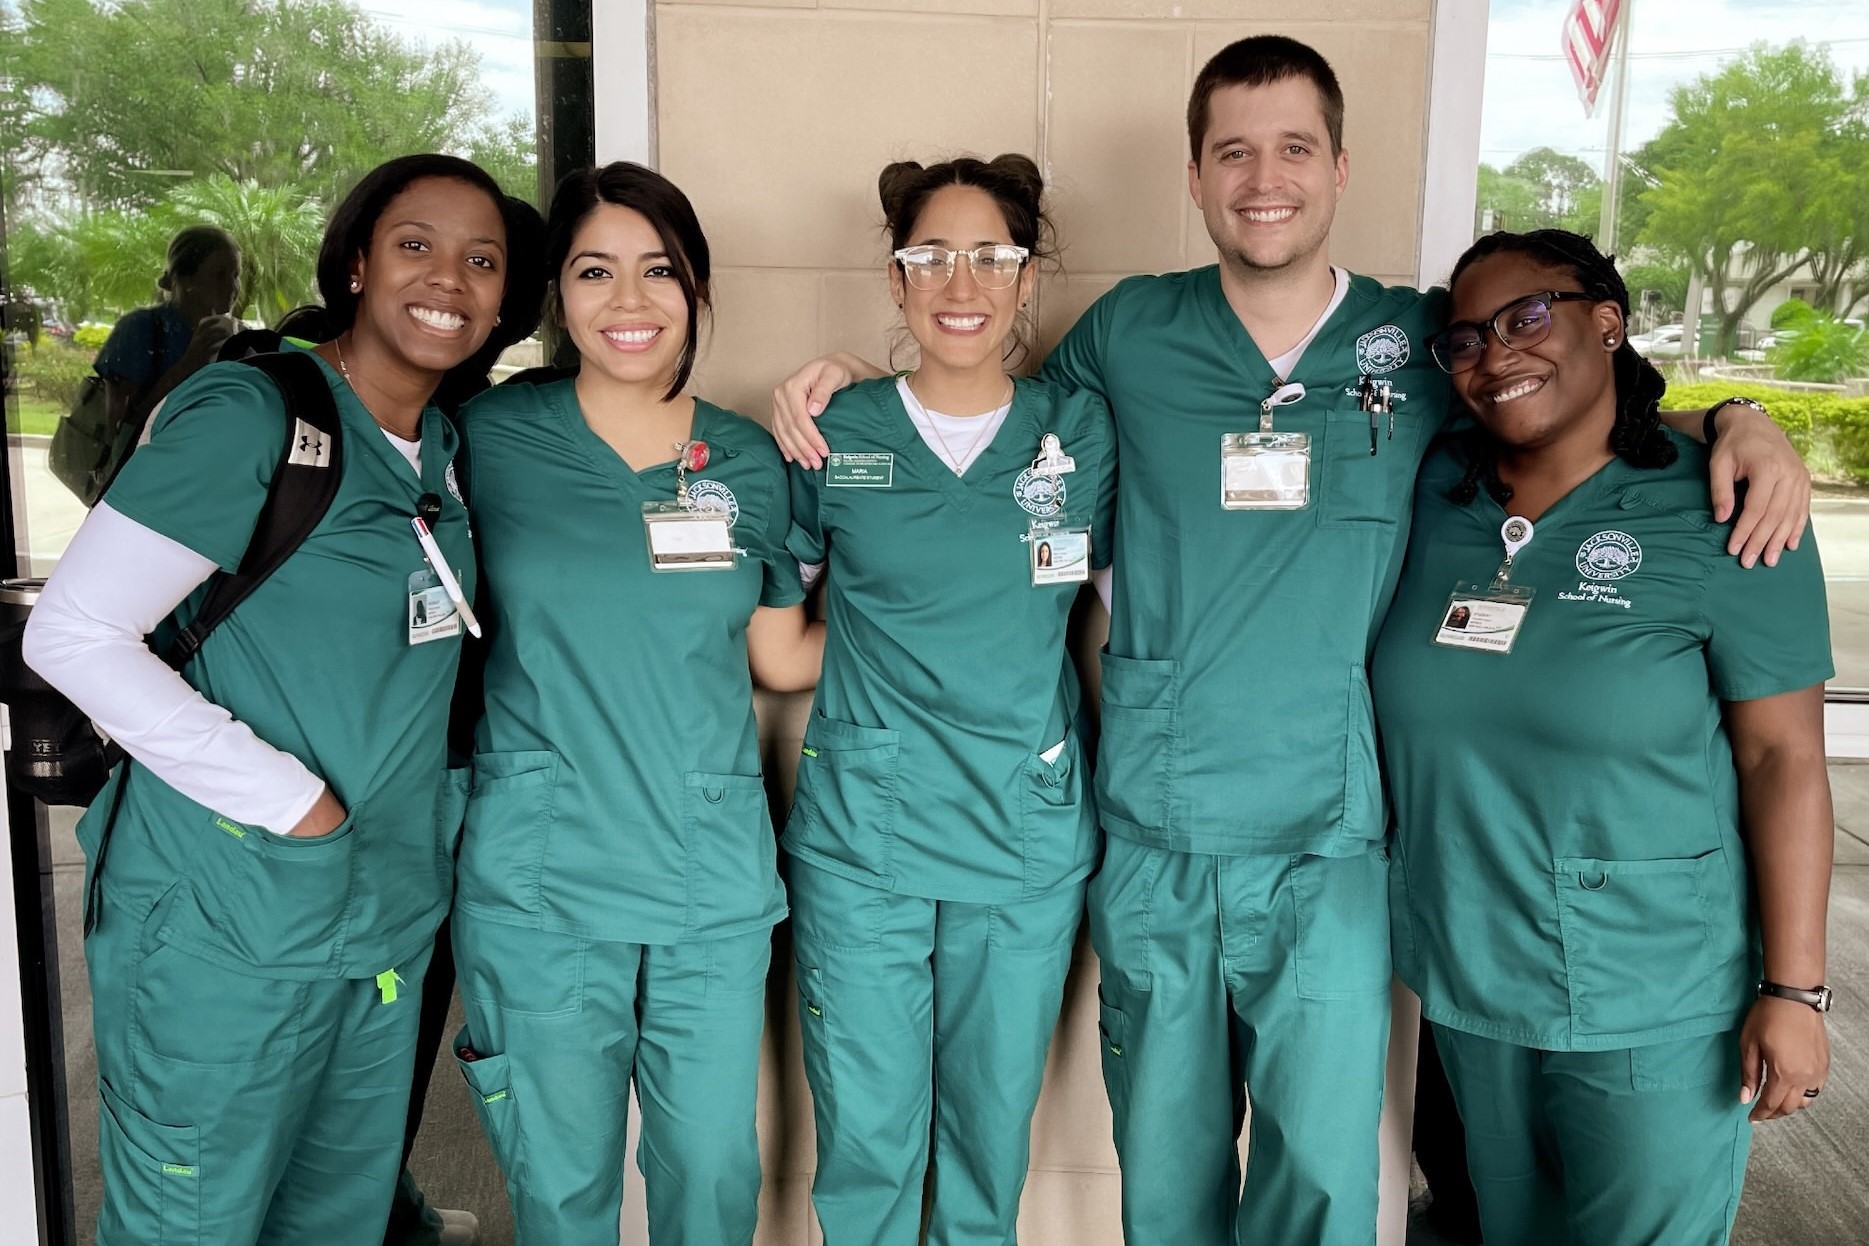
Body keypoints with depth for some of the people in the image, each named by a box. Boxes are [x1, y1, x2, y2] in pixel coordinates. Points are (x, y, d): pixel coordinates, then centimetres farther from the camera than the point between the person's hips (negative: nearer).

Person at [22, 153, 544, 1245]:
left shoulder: (450, 448, 7)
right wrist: (285, 797, -18)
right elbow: (71, 633, -17)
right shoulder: (250, 415, -14)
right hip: (230, 928, -6)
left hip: (391, 922, 7)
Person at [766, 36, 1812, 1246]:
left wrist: (1734, 421, -5)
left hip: (1330, 850, -1)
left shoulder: (1429, 340, 1)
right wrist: (855, 372, 4)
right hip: (1151, 840, 1)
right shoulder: (1129, 332, 2)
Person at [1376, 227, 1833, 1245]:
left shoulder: (1716, 515, -13)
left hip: (1655, 1013, -4)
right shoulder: (1433, 496, 0)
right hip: (1464, 981, 4)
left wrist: (1793, 989, -13)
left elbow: (1783, 756, -12)